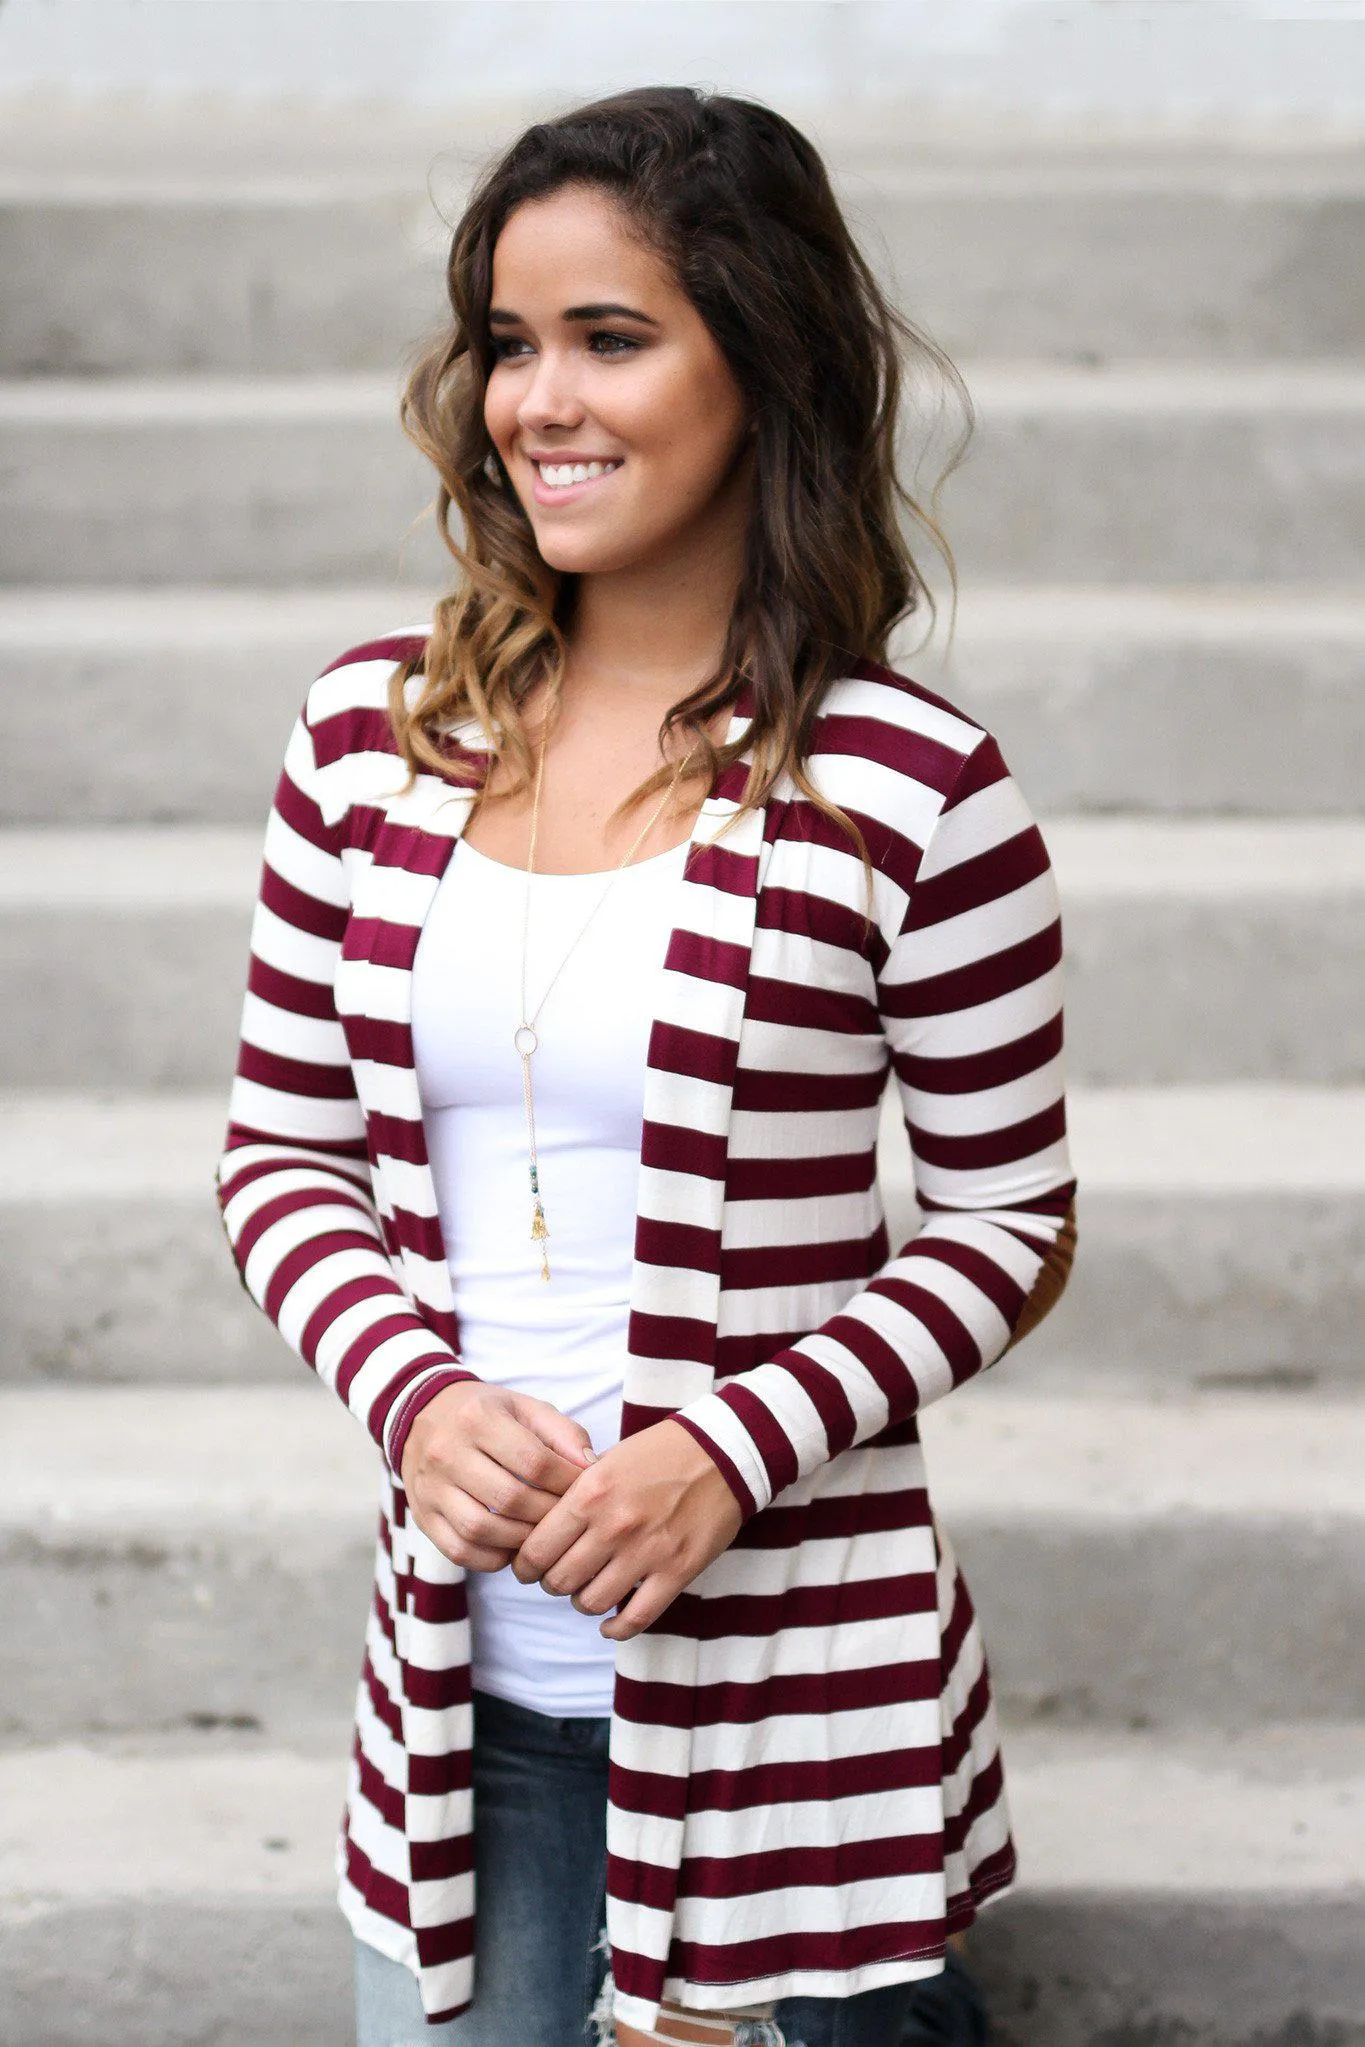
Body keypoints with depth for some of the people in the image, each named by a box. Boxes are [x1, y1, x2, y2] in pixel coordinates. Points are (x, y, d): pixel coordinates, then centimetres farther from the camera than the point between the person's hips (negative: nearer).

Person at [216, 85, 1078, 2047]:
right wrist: (415, 1397, -11)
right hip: (459, 1677, 3)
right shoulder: (377, 732, 2)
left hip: (792, 1690, -3)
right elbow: (285, 1152, 7)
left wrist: (734, 1450, -16)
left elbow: (1008, 1225, -3)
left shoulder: (911, 791, -10)